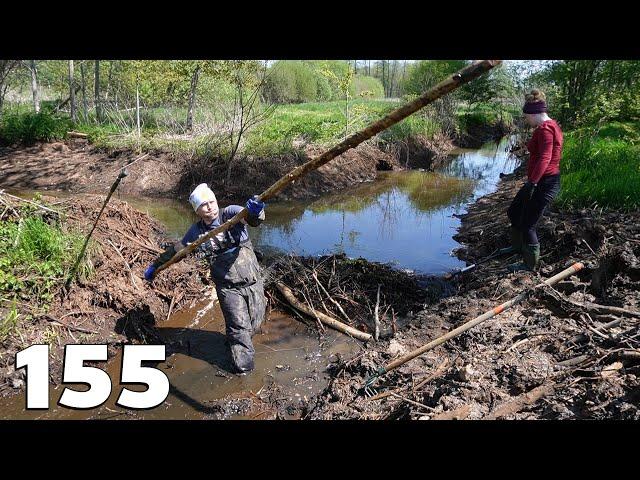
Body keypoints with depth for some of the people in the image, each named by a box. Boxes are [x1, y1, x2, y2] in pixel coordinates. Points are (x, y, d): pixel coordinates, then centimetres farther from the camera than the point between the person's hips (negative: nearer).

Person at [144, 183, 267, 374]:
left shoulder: (230, 213, -10)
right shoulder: (196, 231, -2)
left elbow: (252, 218, -30)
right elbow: (176, 249, 14)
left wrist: (255, 211, -55)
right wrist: (155, 265, 23)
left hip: (253, 281, 0)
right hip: (228, 287, 0)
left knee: (255, 322, 12)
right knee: (239, 326, -1)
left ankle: (235, 340, 43)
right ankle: (243, 366, 17)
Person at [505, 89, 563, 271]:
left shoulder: (544, 129, -18)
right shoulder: (551, 126, 15)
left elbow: (544, 158, -30)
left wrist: (532, 183, -36)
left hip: (544, 183, -11)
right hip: (543, 181, 11)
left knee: (527, 224, -2)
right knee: (514, 212, 23)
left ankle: (531, 264, 12)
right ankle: (518, 246, 41)